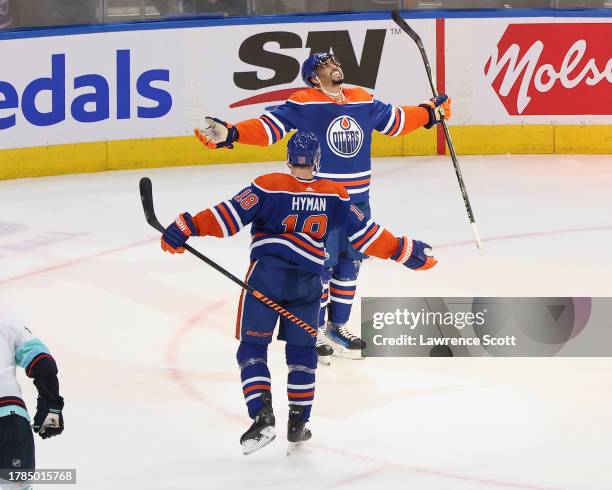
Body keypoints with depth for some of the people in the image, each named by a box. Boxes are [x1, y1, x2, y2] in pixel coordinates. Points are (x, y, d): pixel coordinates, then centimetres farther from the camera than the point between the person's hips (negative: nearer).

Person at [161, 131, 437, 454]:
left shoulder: (269, 187, -6)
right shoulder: (334, 196, 2)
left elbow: (230, 217, -11)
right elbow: (363, 233, 5)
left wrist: (187, 228, -8)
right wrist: (404, 251, 17)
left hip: (265, 273, -2)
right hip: (307, 282, 2)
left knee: (252, 347, 5)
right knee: (302, 351, 18)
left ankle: (262, 416, -11)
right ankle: (298, 423, 18)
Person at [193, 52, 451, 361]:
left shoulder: (364, 101, 8)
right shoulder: (304, 104, -9)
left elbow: (395, 120, 24)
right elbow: (269, 127, -16)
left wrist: (431, 112, 28)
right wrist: (231, 134, -28)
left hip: (357, 198, 6)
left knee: (349, 263, 13)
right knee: (320, 265, -3)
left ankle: (337, 325, 27)